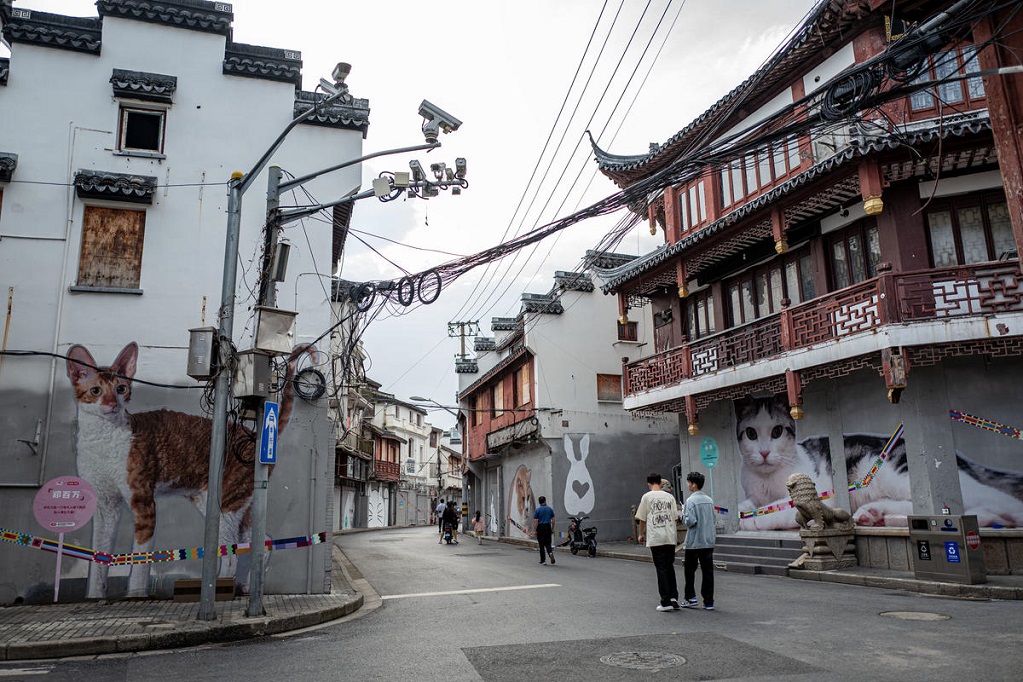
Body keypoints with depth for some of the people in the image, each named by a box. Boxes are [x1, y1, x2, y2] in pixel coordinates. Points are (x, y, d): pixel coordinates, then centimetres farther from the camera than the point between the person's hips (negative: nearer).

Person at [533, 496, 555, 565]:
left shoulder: (537, 510, -4)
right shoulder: (550, 509, 4)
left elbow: (535, 521, -9)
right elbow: (553, 520, 5)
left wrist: (534, 531, -4)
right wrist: (552, 530, 13)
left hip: (540, 528, -2)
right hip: (548, 527, 2)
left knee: (541, 545, 6)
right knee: (548, 543, 10)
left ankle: (543, 560, 8)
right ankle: (550, 552, -20)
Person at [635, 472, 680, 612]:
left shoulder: (647, 497, -3)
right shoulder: (669, 497, 8)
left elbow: (642, 519, 0)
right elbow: (675, 516, 11)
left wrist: (641, 534, 14)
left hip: (655, 538, -4)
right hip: (671, 537, 4)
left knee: (661, 569, 1)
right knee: (670, 567, 16)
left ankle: (666, 602, 1)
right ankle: (673, 597, 8)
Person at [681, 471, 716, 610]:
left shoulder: (691, 501, -14)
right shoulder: (709, 500, 8)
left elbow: (690, 521, -20)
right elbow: (713, 519, 15)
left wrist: (683, 514, -2)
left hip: (694, 542, -5)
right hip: (709, 541, 6)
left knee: (690, 570, 11)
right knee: (707, 571, 6)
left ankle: (691, 597, 13)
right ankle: (708, 602, 7)